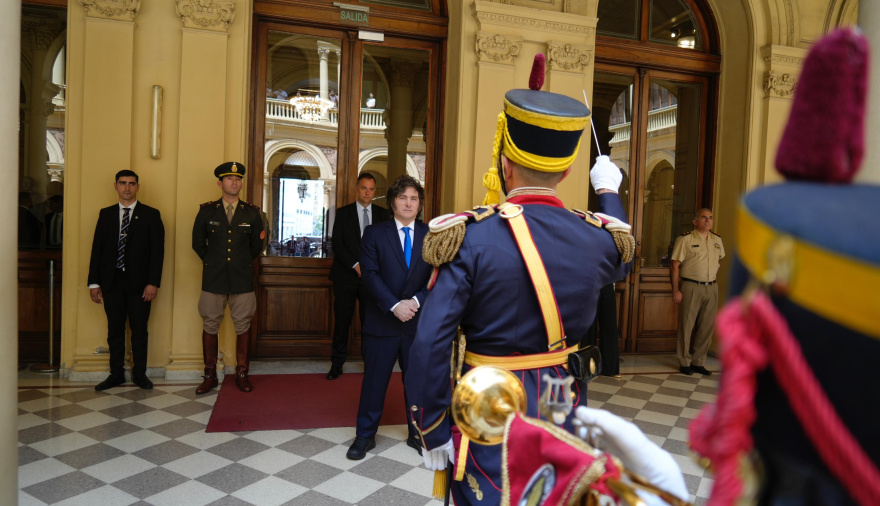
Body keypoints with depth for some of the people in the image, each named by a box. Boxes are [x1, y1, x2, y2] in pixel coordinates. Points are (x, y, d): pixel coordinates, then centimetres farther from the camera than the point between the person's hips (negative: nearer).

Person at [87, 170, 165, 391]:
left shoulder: (151, 215, 2)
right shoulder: (106, 214, 10)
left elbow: (157, 251, -3)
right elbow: (97, 249, 8)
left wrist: (153, 282, -11)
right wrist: (94, 282, 2)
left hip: (139, 282, -2)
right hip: (111, 281, 3)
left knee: (139, 330, 5)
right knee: (115, 329, 9)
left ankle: (139, 374, 16)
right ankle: (116, 374, 21)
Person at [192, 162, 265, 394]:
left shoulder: (252, 213, 5)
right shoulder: (207, 211, 4)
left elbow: (257, 246, 14)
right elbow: (198, 243, 13)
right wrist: (213, 263, 13)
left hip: (242, 279, 0)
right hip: (213, 279, 0)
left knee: (243, 326, 4)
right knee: (210, 326, 5)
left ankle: (241, 373, 15)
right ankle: (210, 375, 16)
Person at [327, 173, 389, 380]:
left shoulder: (382, 214, 9)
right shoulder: (343, 213, 6)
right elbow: (337, 244, -1)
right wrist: (355, 265, -11)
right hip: (346, 276, 0)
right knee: (341, 322, 3)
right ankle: (337, 364, 15)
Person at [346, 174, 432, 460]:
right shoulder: (374, 233, 0)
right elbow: (370, 274, -9)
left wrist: (416, 301, -16)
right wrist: (394, 305, -18)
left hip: (419, 321, 2)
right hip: (382, 321, -1)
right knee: (374, 380, 8)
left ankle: (418, 434, 30)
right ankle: (365, 436, 25)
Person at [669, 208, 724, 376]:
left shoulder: (717, 240, 12)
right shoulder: (685, 239, -5)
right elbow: (675, 265, -8)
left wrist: (712, 278, 13)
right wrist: (675, 290, -13)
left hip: (711, 288, 5)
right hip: (691, 287, -5)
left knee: (707, 327, 8)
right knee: (686, 325, -2)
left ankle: (698, 362, 18)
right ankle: (684, 363, 9)